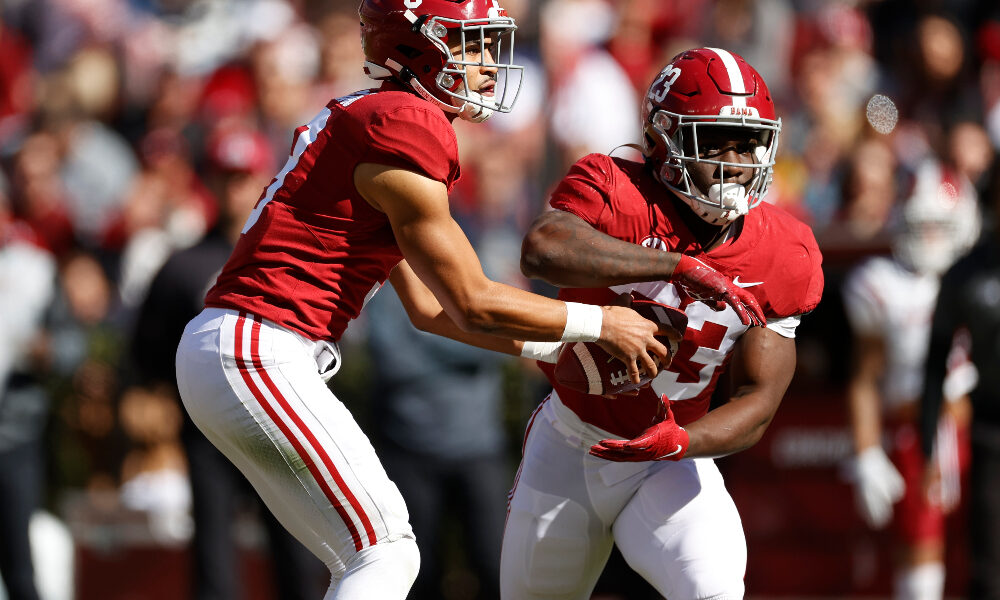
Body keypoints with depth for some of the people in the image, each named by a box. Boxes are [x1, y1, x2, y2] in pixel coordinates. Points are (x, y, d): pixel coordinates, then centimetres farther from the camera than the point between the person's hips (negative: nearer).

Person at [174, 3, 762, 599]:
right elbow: (472, 305, -10)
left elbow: (430, 308, 22)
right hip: (259, 355, -10)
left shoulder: (364, 120, 18)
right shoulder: (408, 131, -13)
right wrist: (600, 325, 1)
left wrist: (554, 349, 21)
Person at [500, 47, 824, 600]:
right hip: (568, 449, -1)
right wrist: (681, 266, -43)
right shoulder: (614, 193, -21)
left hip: (668, 465, 1)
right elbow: (543, 250, -44)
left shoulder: (783, 260, -12)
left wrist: (680, 442, -33)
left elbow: (759, 402, -13)